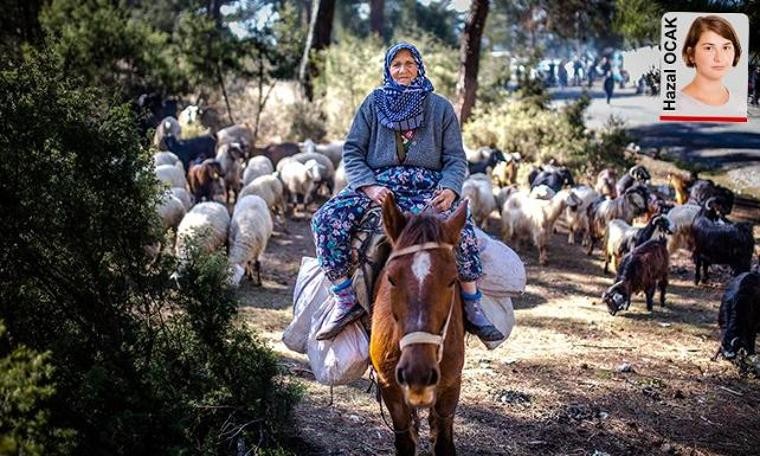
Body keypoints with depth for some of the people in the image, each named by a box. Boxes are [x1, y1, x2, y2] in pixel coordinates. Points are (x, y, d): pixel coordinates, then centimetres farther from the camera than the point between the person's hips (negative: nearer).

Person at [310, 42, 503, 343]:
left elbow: (456, 158, 9)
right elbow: (352, 151, 9)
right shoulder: (373, 104, 13)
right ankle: (345, 301, -18)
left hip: (427, 185, -1)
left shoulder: (440, 108, 13)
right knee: (325, 220, -25)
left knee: (461, 230, -32)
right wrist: (369, 186, -10)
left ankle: (472, 307, -20)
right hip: (378, 182, 1)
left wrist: (450, 189, -13)